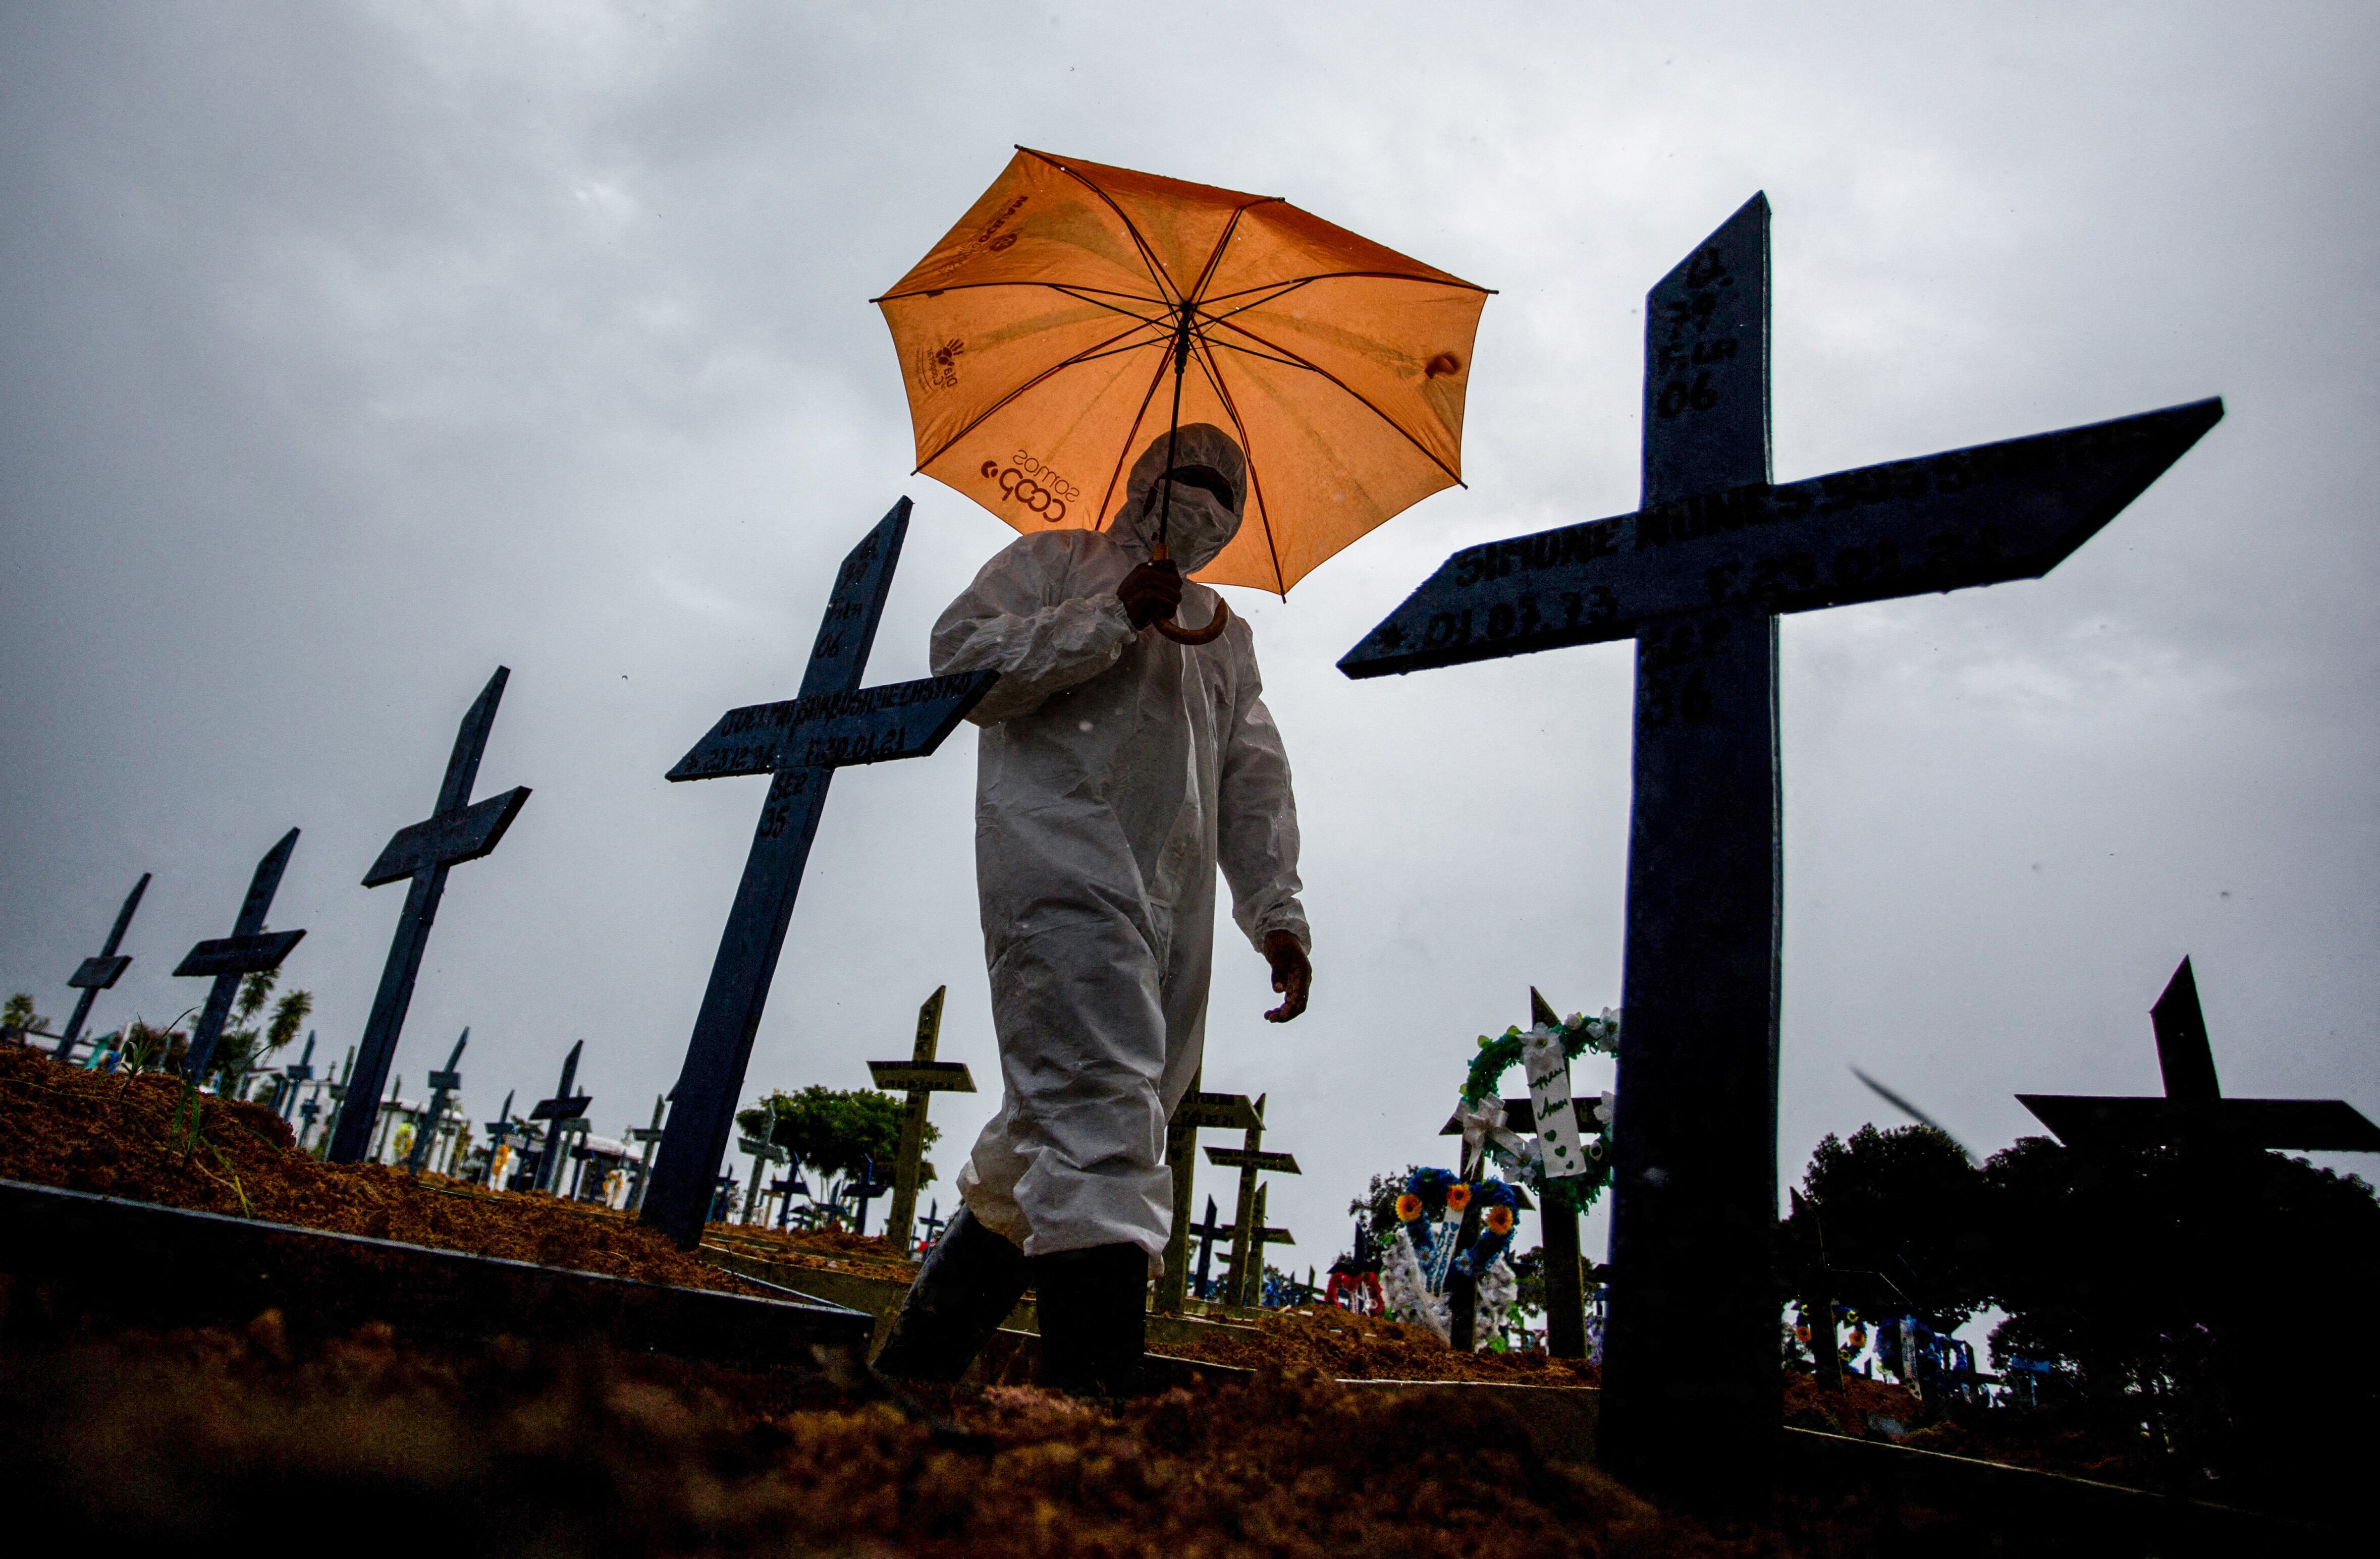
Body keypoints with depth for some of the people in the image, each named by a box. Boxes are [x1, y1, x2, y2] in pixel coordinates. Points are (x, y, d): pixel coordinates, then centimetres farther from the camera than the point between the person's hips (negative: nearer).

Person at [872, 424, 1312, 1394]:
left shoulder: (1226, 633, 32)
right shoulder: (1054, 563, 17)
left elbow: (1255, 780, 22)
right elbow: (961, 655, 1)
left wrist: (1278, 913, 8)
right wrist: (1107, 621, -7)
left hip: (1170, 908, 6)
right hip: (1061, 856, -5)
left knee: (1053, 1137, 3)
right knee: (1099, 1110, -22)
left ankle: (915, 1361, 17)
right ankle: (1097, 1387, -27)